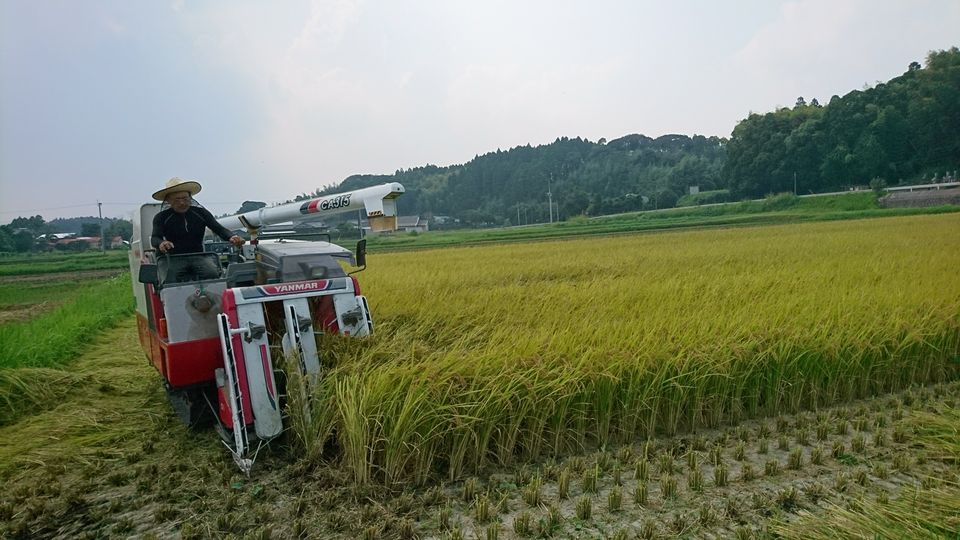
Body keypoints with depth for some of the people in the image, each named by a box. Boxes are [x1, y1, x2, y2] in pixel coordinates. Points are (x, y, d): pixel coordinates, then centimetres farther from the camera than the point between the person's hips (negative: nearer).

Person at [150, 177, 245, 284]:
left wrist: (231, 237, -25)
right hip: (173, 258, -1)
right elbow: (154, 238, -7)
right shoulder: (161, 217, 5)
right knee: (169, 282, -30)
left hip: (199, 256, 1)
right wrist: (161, 243, -35)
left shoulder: (201, 213, 8)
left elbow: (219, 229, 0)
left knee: (212, 274, -30)